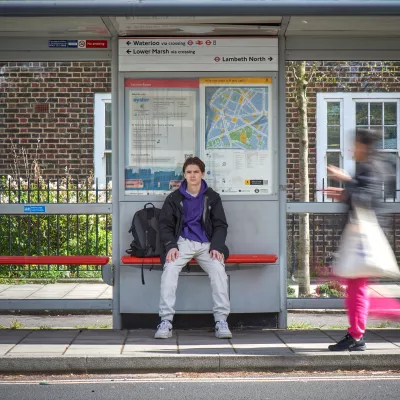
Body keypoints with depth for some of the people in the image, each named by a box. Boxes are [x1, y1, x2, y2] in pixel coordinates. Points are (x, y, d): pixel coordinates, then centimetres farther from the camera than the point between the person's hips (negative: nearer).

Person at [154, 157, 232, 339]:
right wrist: (171, 246, -12)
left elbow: (221, 225, 8)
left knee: (218, 268, -30)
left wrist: (216, 247, -10)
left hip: (206, 244, 0)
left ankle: (221, 321, -26)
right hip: (183, 242, 0)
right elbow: (165, 225, 6)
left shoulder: (212, 197, 11)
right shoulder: (174, 198, 9)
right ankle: (165, 321, -30)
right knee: (170, 269, -31)